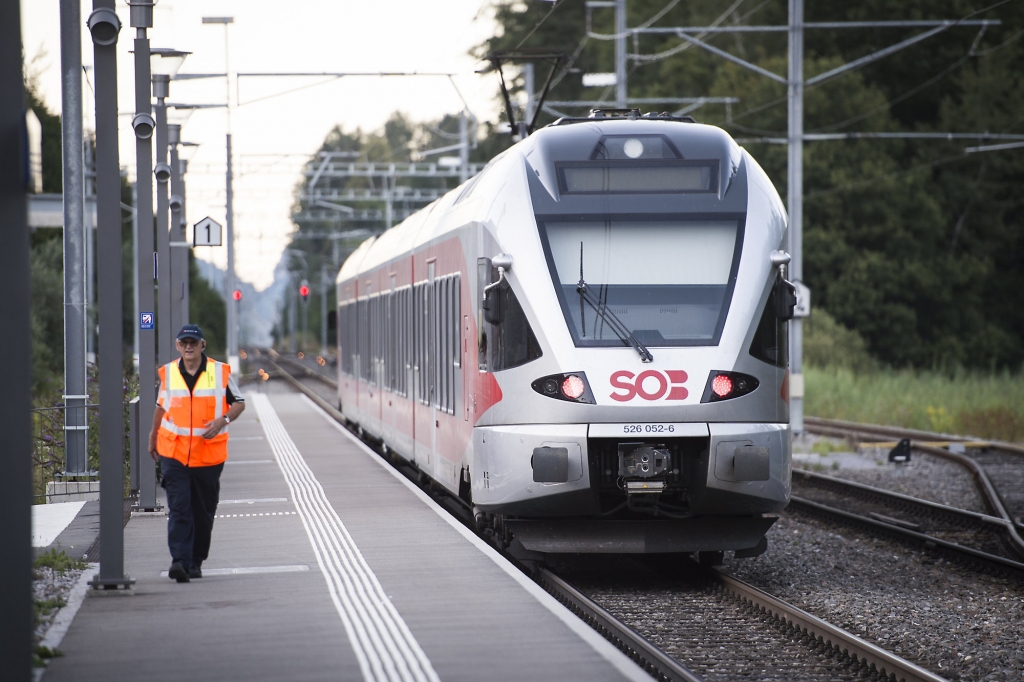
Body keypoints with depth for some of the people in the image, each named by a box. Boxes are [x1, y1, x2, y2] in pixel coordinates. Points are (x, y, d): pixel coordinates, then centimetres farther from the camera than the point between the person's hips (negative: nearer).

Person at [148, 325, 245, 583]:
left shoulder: (221, 372, 1)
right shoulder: (168, 373, 5)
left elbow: (239, 403, 7)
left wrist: (222, 420, -12)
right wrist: (153, 436, 26)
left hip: (209, 453, 0)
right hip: (173, 452, 0)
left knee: (203, 511, 8)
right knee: (178, 508, -12)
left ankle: (196, 561, 21)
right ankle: (179, 561, -20)